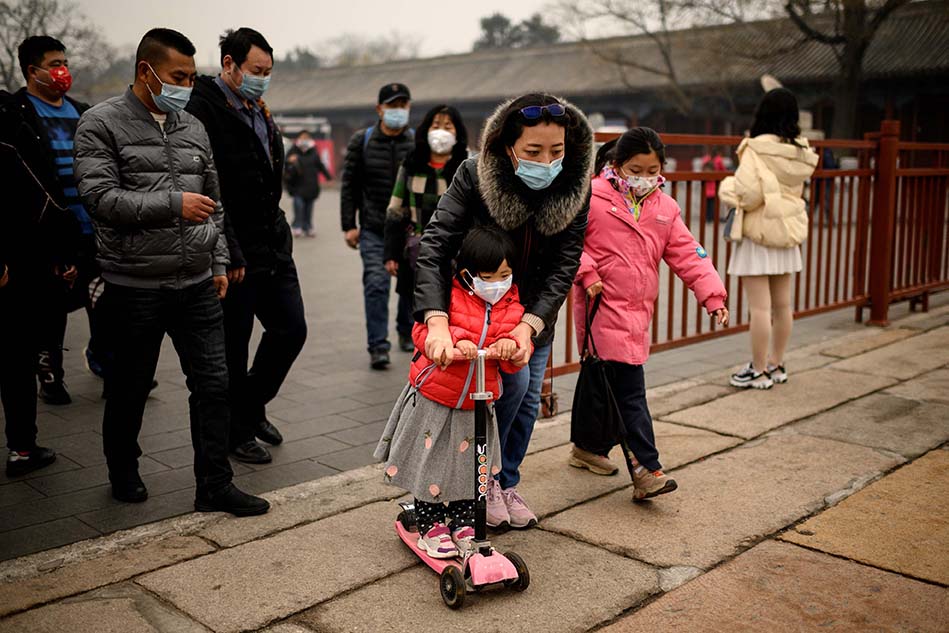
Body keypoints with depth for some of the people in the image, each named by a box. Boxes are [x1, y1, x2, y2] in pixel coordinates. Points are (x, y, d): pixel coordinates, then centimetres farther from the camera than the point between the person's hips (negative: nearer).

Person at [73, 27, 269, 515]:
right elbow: (99, 197, -15)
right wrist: (173, 204, -19)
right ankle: (123, 473, 33)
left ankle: (215, 486, 13)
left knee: (212, 383, 3)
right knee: (130, 387, 11)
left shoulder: (193, 128, 12)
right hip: (135, 287, -4)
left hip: (198, 285, 4)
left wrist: (219, 263, 13)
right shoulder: (101, 124, -4)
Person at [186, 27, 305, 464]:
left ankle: (252, 407, 33)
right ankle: (236, 433, 23)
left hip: (273, 247, 8)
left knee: (291, 330, 12)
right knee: (232, 348, 5)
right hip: (235, 255, -8)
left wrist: (278, 235, 15)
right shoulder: (202, 109, -14)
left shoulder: (260, 113, 14)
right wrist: (229, 255, -20)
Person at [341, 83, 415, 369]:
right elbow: (349, 186, 3)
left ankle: (407, 332, 33)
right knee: (376, 283, -10)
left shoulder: (418, 142, 1)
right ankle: (378, 346, -5)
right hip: (374, 229, -1)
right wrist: (349, 225, -2)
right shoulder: (362, 141, 1)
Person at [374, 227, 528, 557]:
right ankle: (430, 525, 25)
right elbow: (423, 332, -17)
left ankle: (463, 523, 33)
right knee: (430, 462, 7)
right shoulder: (450, 297, -13)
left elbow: (514, 364, -1)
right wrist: (455, 341, -33)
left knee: (468, 465, 15)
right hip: (434, 397, -3)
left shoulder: (512, 307, -1)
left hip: (476, 404, 3)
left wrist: (511, 346, -24)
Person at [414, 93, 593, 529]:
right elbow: (434, 246, -35)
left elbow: (564, 266, -22)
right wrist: (437, 320, -49)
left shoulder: (575, 188, -21)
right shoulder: (475, 176, -29)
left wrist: (530, 324, -36)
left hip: (535, 310, 4)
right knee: (512, 381, -20)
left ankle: (506, 483, 30)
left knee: (529, 399, 9)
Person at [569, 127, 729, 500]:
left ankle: (590, 449, 35)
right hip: (603, 306, -7)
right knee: (630, 389, -10)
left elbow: (687, 254, 9)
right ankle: (646, 469, -7)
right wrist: (586, 274, -16)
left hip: (637, 309, 7)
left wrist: (712, 294, 0)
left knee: (610, 382, 17)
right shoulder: (593, 196, -6)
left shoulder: (664, 208, 12)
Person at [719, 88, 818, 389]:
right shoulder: (801, 152, 4)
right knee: (782, 304, 13)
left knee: (760, 307, -2)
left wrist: (728, 186, -3)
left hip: (758, 232, -7)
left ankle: (759, 371, 5)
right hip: (788, 231, 7)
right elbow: (797, 190, 12)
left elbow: (747, 194, -21)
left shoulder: (756, 150, -16)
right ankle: (776, 365, 25)